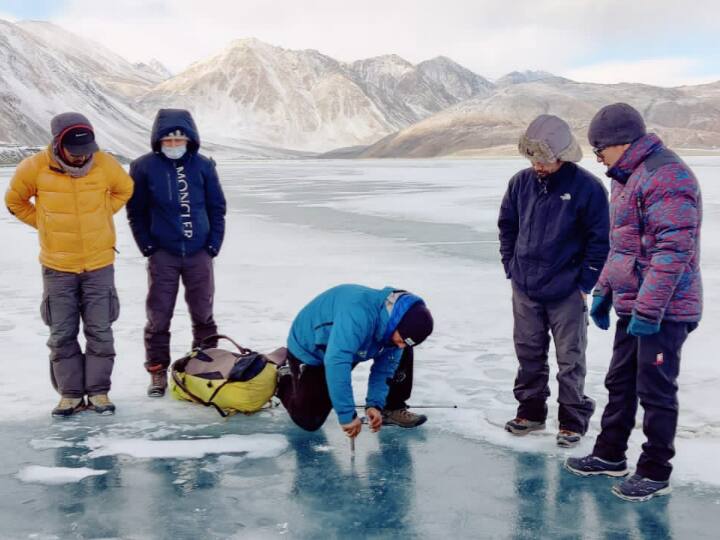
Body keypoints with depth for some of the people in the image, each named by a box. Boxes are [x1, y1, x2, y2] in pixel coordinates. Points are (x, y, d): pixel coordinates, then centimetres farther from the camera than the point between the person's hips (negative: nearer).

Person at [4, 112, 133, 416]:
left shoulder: (105, 164, -9)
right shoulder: (35, 168, -11)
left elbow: (124, 189, 13)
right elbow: (15, 201, 8)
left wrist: (99, 216, 5)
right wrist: (45, 224, 2)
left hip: (99, 264, 0)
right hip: (57, 266, 0)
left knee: (100, 332, 4)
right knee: (62, 335, 5)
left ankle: (98, 391, 16)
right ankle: (70, 393, 17)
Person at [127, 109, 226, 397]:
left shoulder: (203, 165, 0)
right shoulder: (144, 167, -3)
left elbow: (217, 207, 6)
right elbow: (136, 212, 3)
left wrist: (214, 244, 0)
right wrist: (147, 246, -3)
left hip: (199, 253, 1)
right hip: (162, 254, -1)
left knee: (203, 314, 10)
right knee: (158, 316, 2)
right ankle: (158, 371, 15)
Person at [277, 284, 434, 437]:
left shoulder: (397, 321, -18)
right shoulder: (359, 312, -44)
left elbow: (385, 368, -9)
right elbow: (336, 363, -51)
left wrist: (375, 404, -23)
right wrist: (347, 415, -48)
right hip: (309, 351, -6)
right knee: (309, 420, -4)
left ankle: (392, 409, 5)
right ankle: (286, 379, 23)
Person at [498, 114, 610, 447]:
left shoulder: (587, 188, -12)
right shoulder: (521, 183, 1)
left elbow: (600, 241, -7)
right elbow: (507, 226, 14)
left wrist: (585, 284, -8)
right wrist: (511, 268, 9)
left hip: (567, 293, -4)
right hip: (524, 289, 4)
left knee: (570, 360, 5)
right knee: (529, 354, 15)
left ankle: (573, 420, 18)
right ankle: (531, 410, 30)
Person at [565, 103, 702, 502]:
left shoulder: (666, 176, -19)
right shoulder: (627, 178, 15)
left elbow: (673, 249, -25)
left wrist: (649, 309, -26)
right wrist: (604, 292, 21)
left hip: (662, 311, -10)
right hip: (632, 306, 10)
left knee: (655, 392, 1)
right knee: (620, 382, 18)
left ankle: (655, 473, 15)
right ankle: (610, 455, 32)